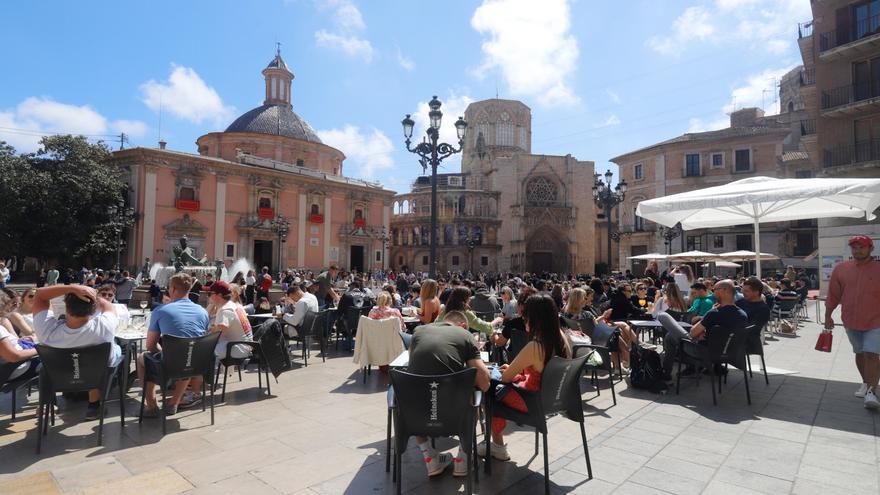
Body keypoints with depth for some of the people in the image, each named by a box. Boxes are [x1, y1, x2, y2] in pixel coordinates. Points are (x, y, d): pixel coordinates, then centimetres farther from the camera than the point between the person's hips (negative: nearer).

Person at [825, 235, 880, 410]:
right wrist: (828, 316, 8)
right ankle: (866, 383, 31)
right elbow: (833, 295, 7)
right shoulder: (841, 269, 1)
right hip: (851, 321, 3)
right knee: (860, 354, 15)